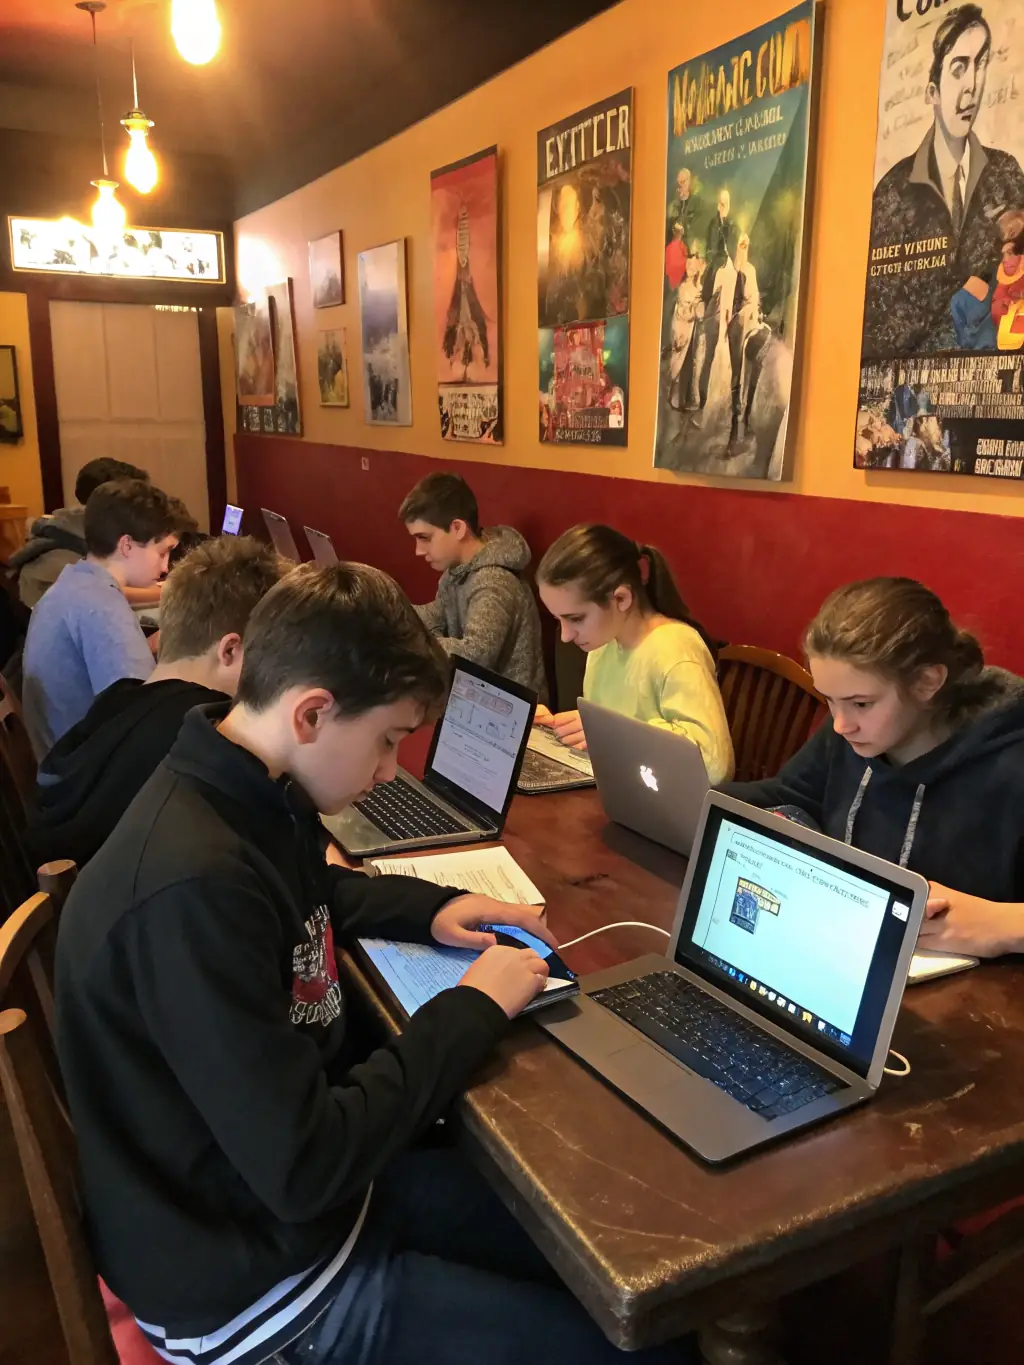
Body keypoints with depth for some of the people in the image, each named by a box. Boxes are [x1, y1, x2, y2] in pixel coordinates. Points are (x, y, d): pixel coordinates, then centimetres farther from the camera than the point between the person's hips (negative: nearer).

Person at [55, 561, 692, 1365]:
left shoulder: (246, 803, -3)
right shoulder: (196, 888, -33)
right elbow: (305, 1167, -30)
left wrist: (434, 906, 3)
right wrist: (474, 1010, -18)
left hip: (300, 1188, 9)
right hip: (255, 1277, -8)